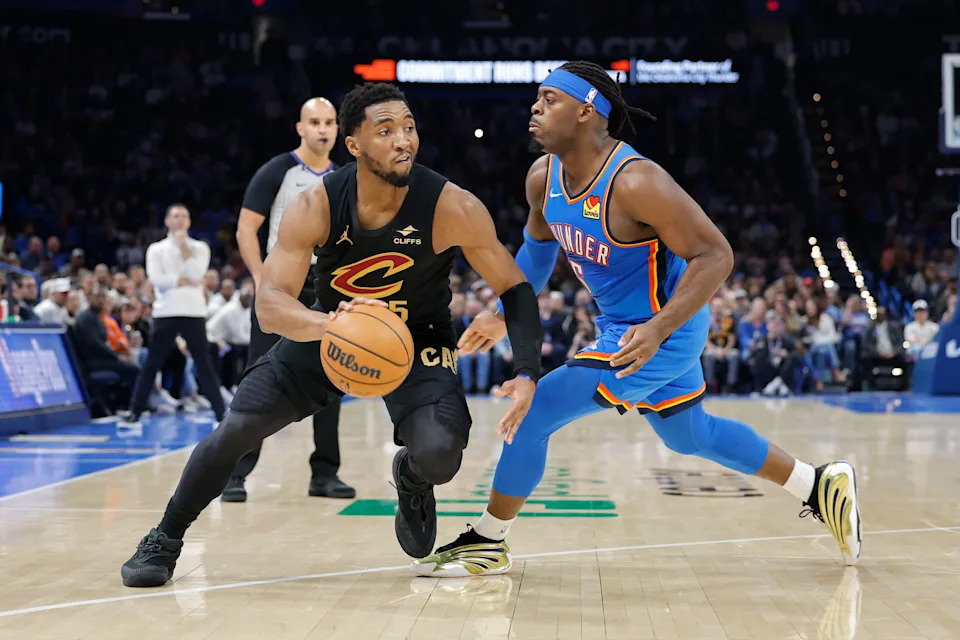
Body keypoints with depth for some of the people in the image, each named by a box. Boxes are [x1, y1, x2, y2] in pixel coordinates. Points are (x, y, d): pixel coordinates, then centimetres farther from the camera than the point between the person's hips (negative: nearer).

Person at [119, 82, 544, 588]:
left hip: (417, 340, -1)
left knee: (438, 456, -25)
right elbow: (268, 305, -30)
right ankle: (165, 539, 18)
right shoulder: (315, 208, -24)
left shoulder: (453, 209, -26)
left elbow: (516, 290, -16)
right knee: (237, 428, -7)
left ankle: (410, 479, 16)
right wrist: (329, 323, -52)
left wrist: (527, 372, -31)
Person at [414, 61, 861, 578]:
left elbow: (715, 255, -27)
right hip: (621, 326, 9)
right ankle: (819, 486, 38)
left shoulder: (636, 183, -28)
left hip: (662, 334, -9)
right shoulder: (542, 178, -3)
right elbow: (537, 248, 18)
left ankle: (488, 542, 8)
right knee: (689, 436, 25)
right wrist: (504, 316, 14)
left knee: (533, 413, -11)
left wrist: (657, 330, -36)